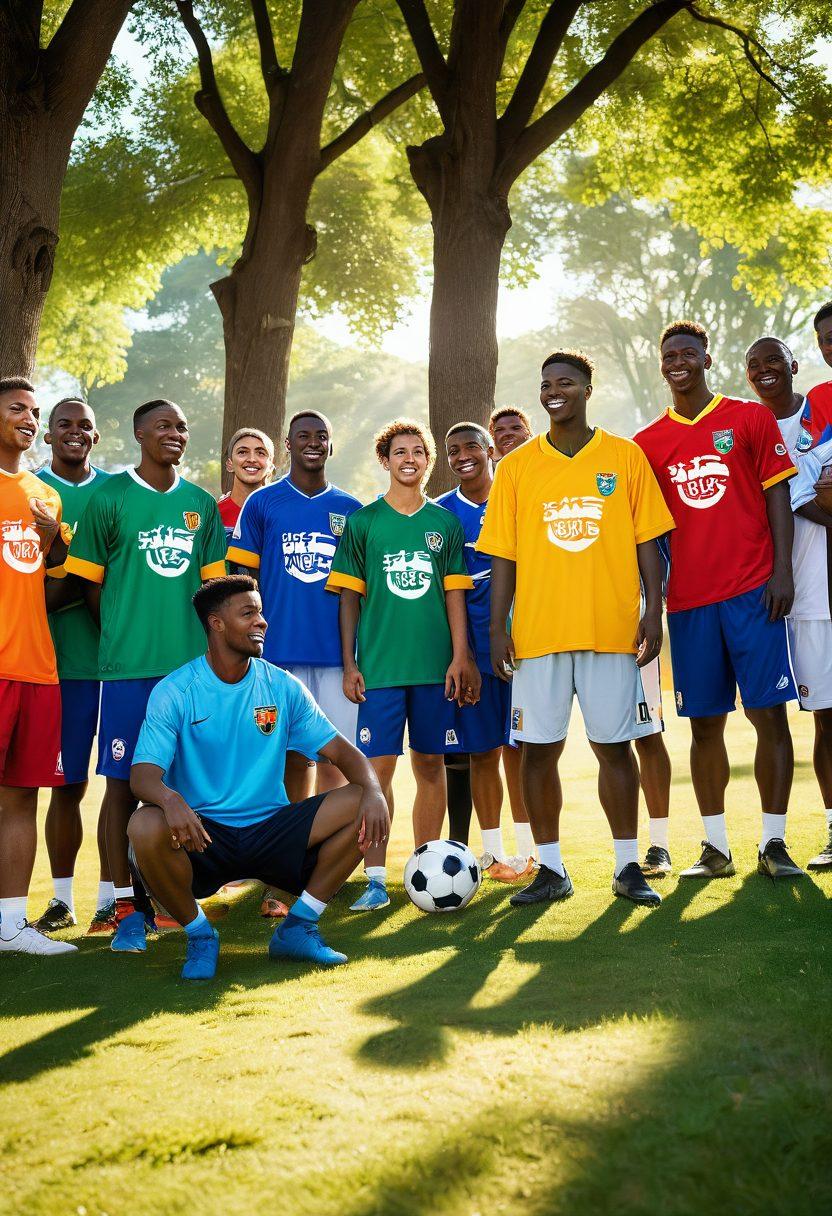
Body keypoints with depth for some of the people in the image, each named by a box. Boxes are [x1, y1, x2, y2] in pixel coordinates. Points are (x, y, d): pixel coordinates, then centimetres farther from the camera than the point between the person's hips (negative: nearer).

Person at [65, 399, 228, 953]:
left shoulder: (202, 504, 12)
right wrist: (128, 634, 2)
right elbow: (91, 581, 3)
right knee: (124, 782, -1)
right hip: (129, 666, -3)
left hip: (192, 664, 3)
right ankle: (127, 906, 6)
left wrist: (207, 648, 8)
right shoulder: (110, 496, 1)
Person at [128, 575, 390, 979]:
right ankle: (199, 935, -7)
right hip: (201, 835, -3)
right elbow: (143, 774, -16)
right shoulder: (174, 692, -6)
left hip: (270, 828, 3)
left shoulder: (283, 687, 4)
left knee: (361, 807, -17)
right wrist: (169, 799, -41)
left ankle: (297, 928, 0)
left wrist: (372, 791, -21)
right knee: (145, 828, -36)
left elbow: (341, 750, 2)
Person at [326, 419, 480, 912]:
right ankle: (376, 879, -3)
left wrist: (460, 657, 1)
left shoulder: (445, 523, 10)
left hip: (435, 665, 2)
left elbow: (454, 594, 9)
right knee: (378, 766, -5)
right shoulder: (363, 522, 5)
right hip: (380, 666, -2)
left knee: (431, 765, 5)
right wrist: (349, 663, -1)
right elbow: (349, 597, 5)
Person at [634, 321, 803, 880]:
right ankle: (716, 848, 12)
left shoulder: (750, 418, 5)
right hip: (689, 598, 2)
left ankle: (774, 843, 3)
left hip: (753, 591, -2)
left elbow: (777, 496, 2)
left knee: (769, 713, -5)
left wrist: (782, 571, -7)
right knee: (705, 723, 5)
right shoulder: (649, 443, 11)